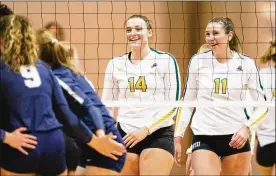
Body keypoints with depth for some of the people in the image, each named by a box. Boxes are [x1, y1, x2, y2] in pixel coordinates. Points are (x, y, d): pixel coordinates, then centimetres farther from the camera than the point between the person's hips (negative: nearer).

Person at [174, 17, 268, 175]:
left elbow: (262, 105, 4)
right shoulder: (198, 61, 2)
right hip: (204, 137, 0)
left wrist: (247, 127, -13)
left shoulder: (246, 64, -1)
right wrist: (178, 135, 6)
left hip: (236, 137, 0)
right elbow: (187, 101, 10)